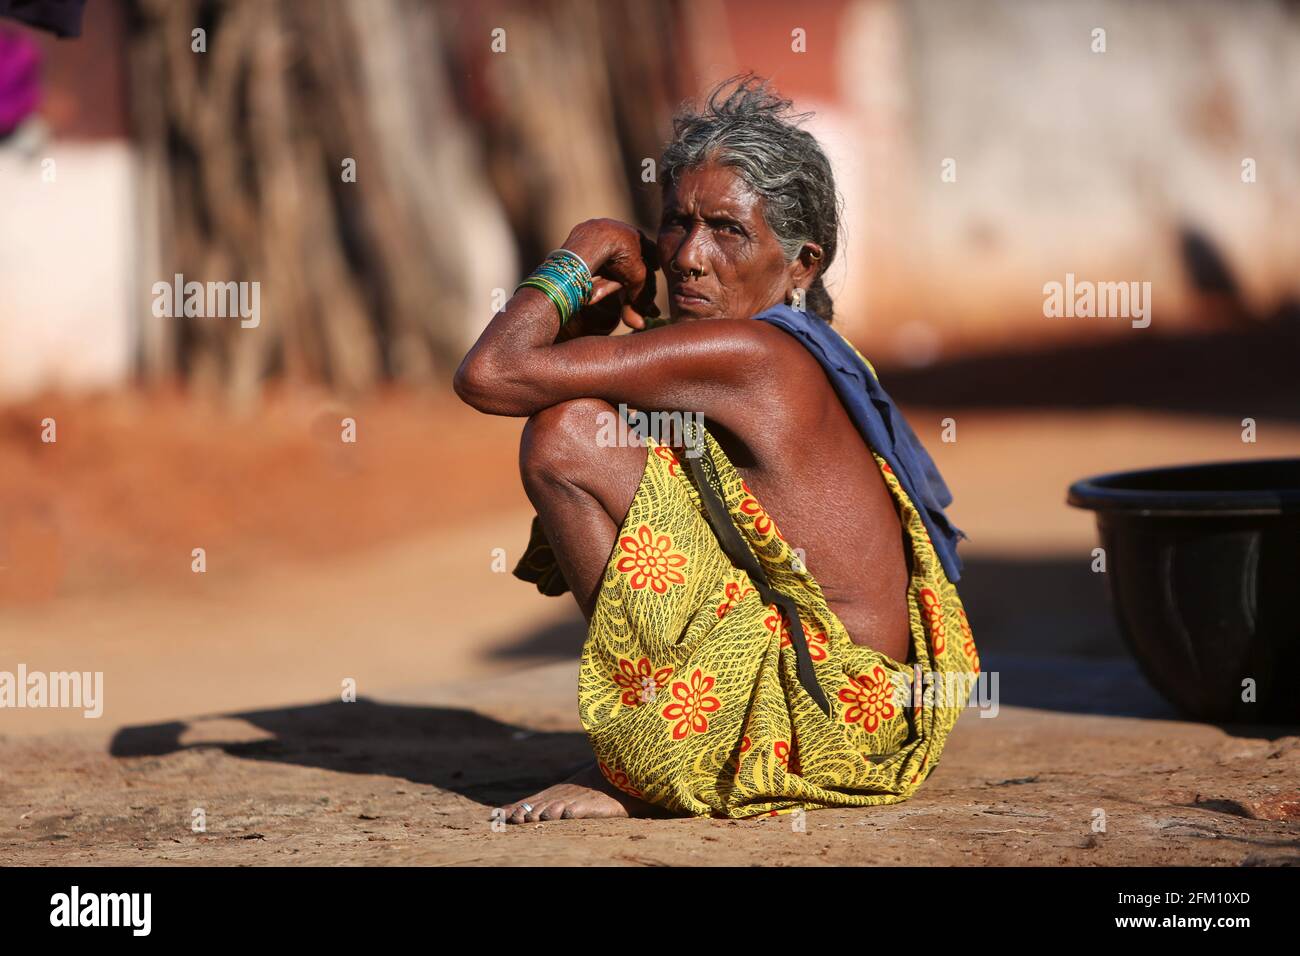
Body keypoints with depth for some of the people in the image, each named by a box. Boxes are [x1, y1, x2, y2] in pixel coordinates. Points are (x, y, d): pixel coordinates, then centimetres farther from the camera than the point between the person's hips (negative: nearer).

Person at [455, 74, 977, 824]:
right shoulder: (801, 354, 12)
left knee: (564, 435, -11)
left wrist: (579, 255, -4)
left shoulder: (747, 354, -16)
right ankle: (634, 765, 17)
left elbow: (488, 376, -19)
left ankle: (640, 773, -4)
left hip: (821, 727, -10)